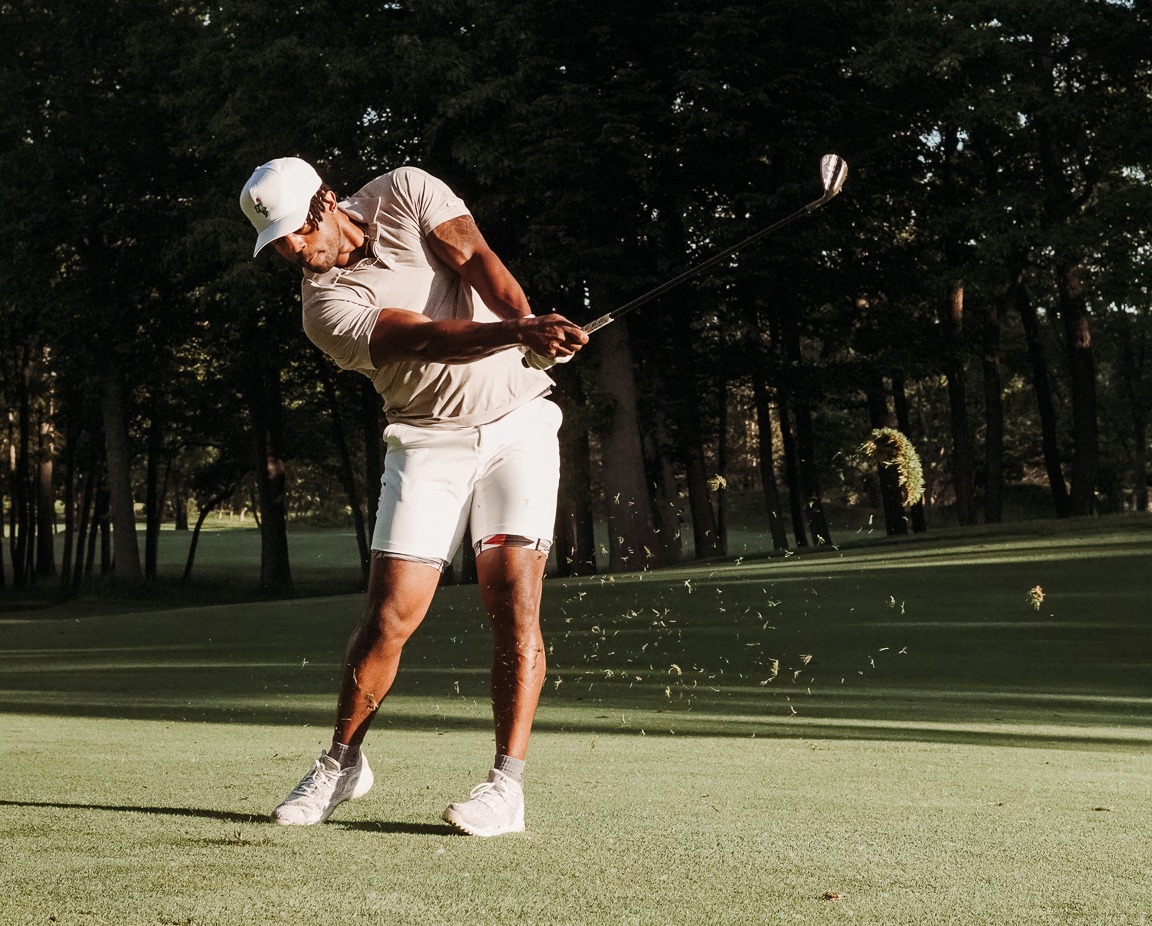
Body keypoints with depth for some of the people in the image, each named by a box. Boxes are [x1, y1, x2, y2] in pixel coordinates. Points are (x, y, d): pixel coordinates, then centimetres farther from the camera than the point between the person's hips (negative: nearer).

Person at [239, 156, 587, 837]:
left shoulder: (405, 192, -2)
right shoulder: (327, 308, -11)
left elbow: (475, 258, -14)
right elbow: (428, 338, -25)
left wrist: (527, 322, -34)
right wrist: (518, 334, -41)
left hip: (518, 418, 1)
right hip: (430, 442, 0)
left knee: (513, 598, -11)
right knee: (391, 613, -5)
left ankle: (508, 785, -10)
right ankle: (343, 763, 17)